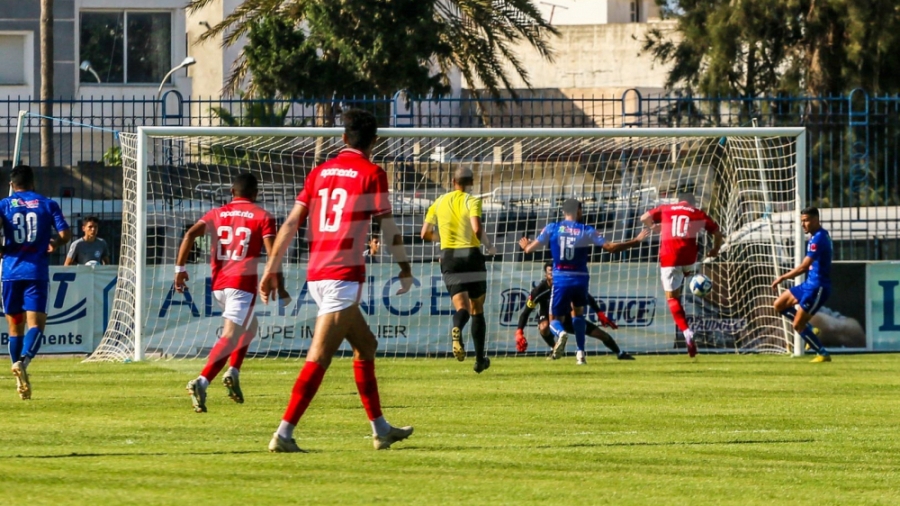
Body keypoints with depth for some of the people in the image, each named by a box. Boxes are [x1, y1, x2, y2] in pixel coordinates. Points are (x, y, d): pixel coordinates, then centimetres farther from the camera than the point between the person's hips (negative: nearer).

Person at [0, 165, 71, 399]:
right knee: (36, 324, -7)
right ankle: (23, 360, -35)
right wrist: (55, 244, 19)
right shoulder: (47, 204, 6)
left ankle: (21, 381, 14)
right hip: (37, 272, -1)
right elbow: (65, 233, -1)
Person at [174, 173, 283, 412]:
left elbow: (190, 234, -1)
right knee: (230, 337, -13)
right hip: (243, 283, -5)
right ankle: (201, 382, -32)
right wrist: (280, 288, 1)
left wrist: (180, 269, -1)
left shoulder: (217, 214, 14)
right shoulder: (263, 217, 4)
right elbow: (273, 253, -6)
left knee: (249, 327, 27)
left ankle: (233, 372, 10)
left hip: (218, 284, 5)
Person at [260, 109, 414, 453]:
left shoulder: (320, 172, 13)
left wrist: (271, 270, 11)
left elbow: (291, 224, 9)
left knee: (365, 345, 21)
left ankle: (381, 430, 25)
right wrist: (405, 269, 9)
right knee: (319, 357, -11)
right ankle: (284, 433, -20)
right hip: (344, 274, -7)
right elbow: (387, 227, -3)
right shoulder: (372, 174, -3)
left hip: (316, 275, 7)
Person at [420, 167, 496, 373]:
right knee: (477, 309, 11)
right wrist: (490, 246, -1)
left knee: (462, 306, -5)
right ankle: (480, 360, 14)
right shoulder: (472, 201, -3)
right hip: (471, 254, -2)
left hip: (449, 257, 2)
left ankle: (457, 329, -43)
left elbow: (425, 233, 9)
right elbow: (477, 228, -18)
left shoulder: (439, 203, 9)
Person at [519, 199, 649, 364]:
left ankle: (561, 333, -30)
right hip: (580, 279, 1)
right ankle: (580, 352, 17)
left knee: (555, 319, 7)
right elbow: (610, 247, -4)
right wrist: (636, 241, 7)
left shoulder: (552, 229, 1)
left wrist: (525, 245, 29)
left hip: (560, 280, -1)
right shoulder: (587, 231, -1)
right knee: (578, 313, 25)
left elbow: (530, 248, 3)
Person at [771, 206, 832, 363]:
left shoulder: (818, 239, -21)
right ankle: (808, 330, 16)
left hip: (817, 288, -10)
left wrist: (782, 278, -17)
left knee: (797, 325, -6)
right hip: (810, 284, 10)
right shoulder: (821, 234, 10)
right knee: (779, 305, 13)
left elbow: (803, 267, -25)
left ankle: (823, 354, 5)